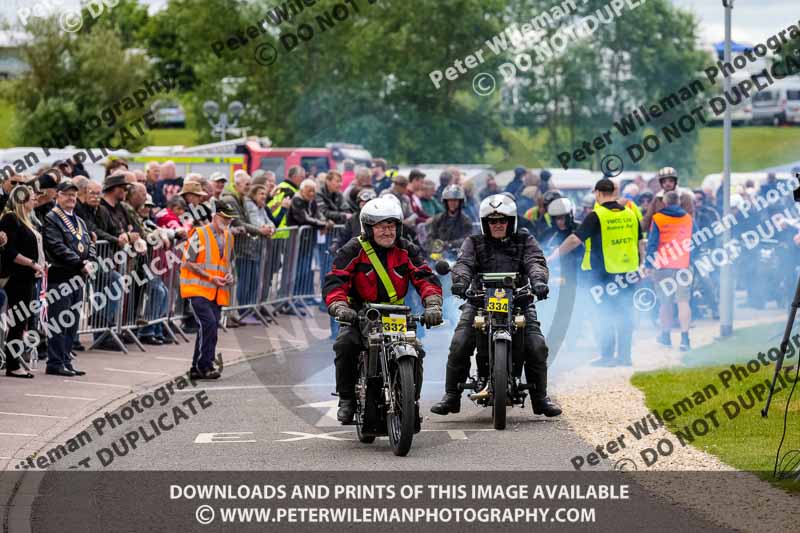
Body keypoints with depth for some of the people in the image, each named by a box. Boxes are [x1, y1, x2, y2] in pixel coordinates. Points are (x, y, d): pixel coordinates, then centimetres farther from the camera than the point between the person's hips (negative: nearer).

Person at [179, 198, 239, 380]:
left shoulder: (229, 237, 16)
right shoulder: (200, 234, -7)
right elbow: (188, 262, -9)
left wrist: (229, 276, 7)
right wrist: (211, 277, -14)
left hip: (218, 293, 7)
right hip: (198, 289, -7)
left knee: (211, 328, 3)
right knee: (208, 323, -21)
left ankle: (198, 369, 10)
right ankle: (203, 366, -16)